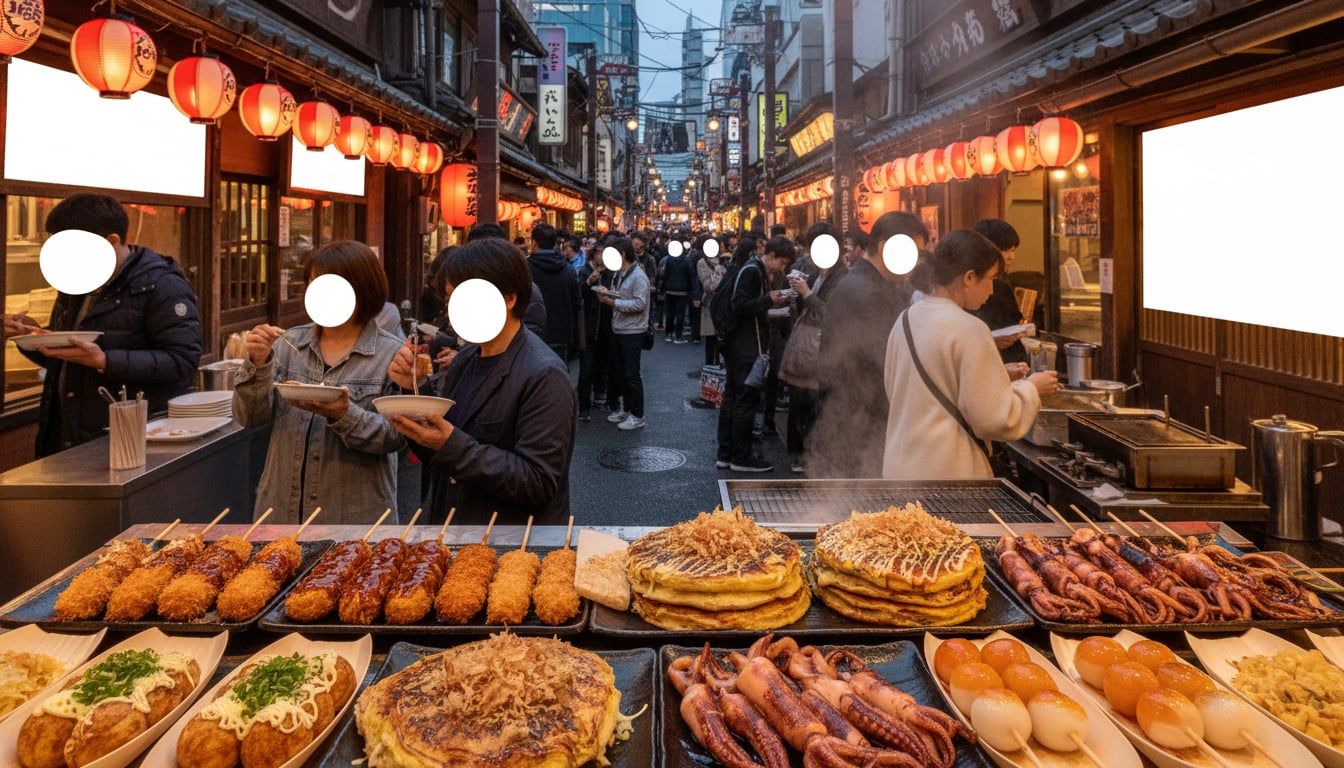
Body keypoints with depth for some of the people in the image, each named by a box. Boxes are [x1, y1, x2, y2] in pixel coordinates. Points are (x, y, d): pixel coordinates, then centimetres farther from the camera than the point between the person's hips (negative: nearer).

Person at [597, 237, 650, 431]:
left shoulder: (638, 276, -15)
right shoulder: (618, 275, 12)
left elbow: (640, 303, -22)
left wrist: (614, 302, -21)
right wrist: (607, 298, -3)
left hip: (632, 331, -9)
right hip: (618, 329, 9)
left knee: (632, 375, -3)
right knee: (622, 373, 15)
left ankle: (637, 416, 6)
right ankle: (626, 410, 27)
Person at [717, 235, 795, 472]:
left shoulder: (755, 271, 17)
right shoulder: (751, 271, -14)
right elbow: (739, 305, -21)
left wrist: (773, 302, 7)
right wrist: (769, 300, -23)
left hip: (736, 344, 10)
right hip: (746, 347, -10)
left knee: (732, 397, 12)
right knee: (747, 399, -4)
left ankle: (725, 454, 19)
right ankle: (741, 457, 4)